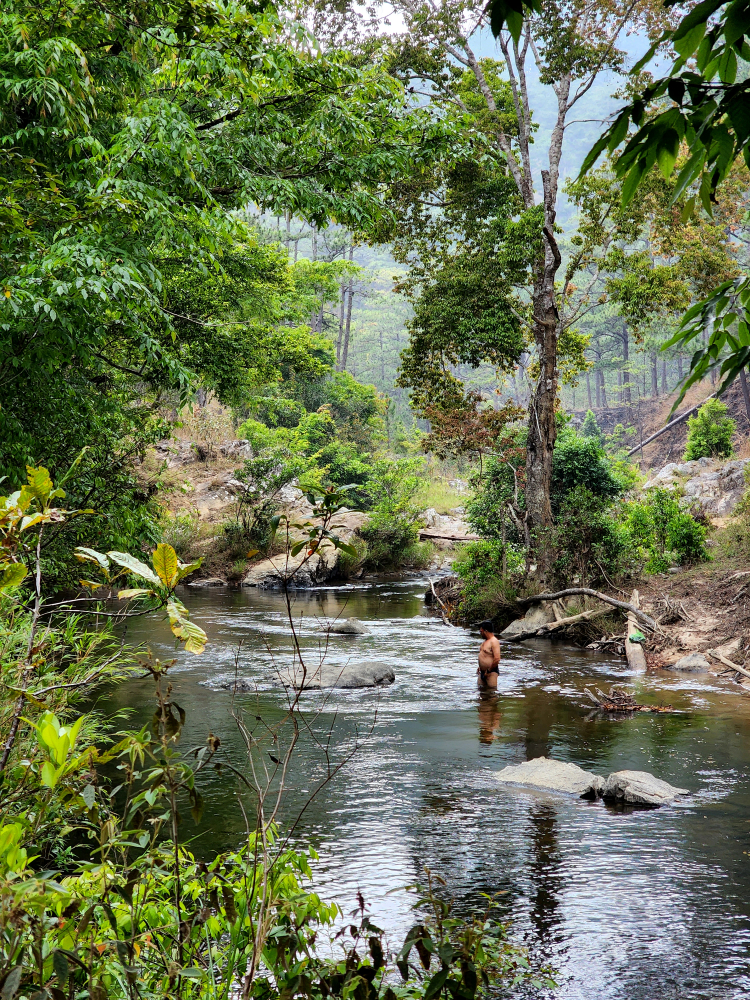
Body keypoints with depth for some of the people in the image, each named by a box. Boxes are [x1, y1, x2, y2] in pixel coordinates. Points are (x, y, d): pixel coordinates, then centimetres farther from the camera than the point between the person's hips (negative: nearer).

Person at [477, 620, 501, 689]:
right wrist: (480, 667, 15)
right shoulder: (485, 641, 14)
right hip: (482, 672, 10)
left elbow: (497, 659, -26)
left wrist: (489, 670, -18)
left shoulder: (494, 641, -17)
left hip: (491, 672, -10)